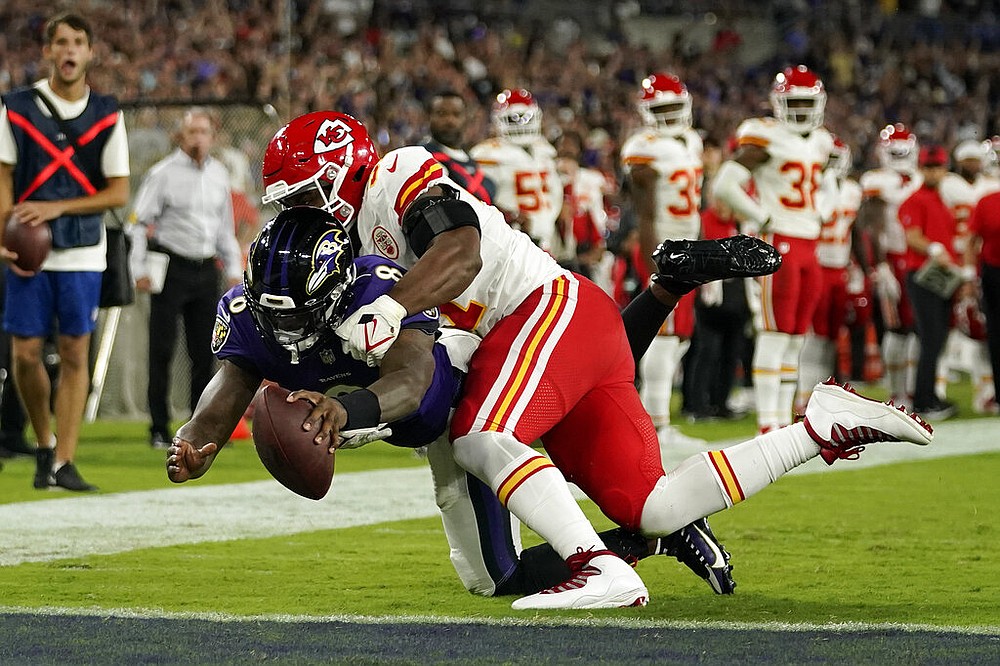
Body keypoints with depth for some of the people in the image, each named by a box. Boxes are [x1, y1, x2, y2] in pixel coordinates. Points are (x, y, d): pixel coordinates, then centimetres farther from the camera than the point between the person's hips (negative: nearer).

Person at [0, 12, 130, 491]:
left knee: (74, 352, -3)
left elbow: (119, 192, 1)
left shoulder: (106, 115, 3)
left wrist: (57, 208, -11)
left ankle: (63, 463, -1)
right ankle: (45, 444, 21)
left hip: (83, 253, 0)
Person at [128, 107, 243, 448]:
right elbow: (140, 221, -6)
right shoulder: (163, 172, -5)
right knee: (162, 350, -4)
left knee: (204, 352, 7)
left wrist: (234, 269, 15)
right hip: (171, 265, -5)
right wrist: (140, 269, -12)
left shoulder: (219, 174, 12)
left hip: (206, 268, 5)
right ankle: (159, 430, 0)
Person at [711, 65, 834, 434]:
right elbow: (724, 185, -17)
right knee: (776, 333, -10)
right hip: (778, 245, -8)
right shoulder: (766, 137, -10)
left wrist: (815, 216, 15)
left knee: (796, 337, 9)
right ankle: (768, 423, -11)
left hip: (808, 247, 8)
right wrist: (763, 219, -13)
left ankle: (784, 419, 13)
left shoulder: (819, 141, 15)